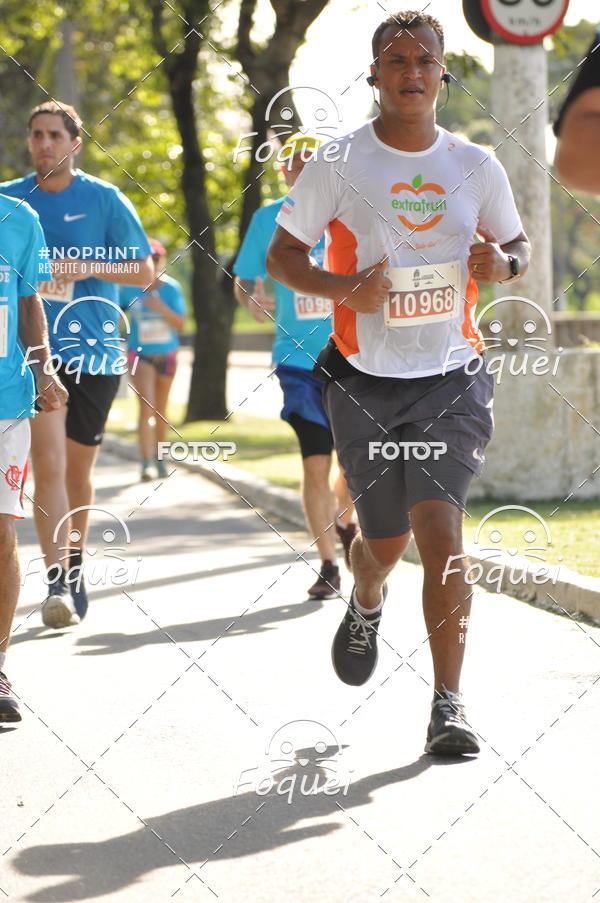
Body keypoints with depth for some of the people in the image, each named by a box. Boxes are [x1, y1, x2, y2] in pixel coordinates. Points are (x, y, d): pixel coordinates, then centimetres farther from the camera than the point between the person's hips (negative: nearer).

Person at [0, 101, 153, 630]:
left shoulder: (104, 199, 1)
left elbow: (144, 271, 2)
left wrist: (88, 268, -12)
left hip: (94, 349, 0)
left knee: (78, 470, 11)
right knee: (48, 466, -14)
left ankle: (75, 561, 33)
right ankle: (59, 584, -17)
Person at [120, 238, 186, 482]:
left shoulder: (171, 288, -6)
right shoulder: (129, 288, -6)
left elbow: (180, 324, -10)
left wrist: (161, 308, -25)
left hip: (166, 354, 2)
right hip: (140, 354, -2)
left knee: (161, 408, 14)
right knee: (147, 405, -17)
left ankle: (159, 458, 31)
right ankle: (147, 462, -24)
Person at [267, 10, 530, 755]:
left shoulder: (476, 165, 4)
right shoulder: (339, 162, -2)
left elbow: (516, 243, 17)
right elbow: (282, 254, 2)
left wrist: (502, 264, -8)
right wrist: (343, 289, -17)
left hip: (451, 381, 0)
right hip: (366, 382, 0)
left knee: (440, 532, -16)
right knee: (384, 539, 11)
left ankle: (448, 703, -12)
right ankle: (364, 609, 48)